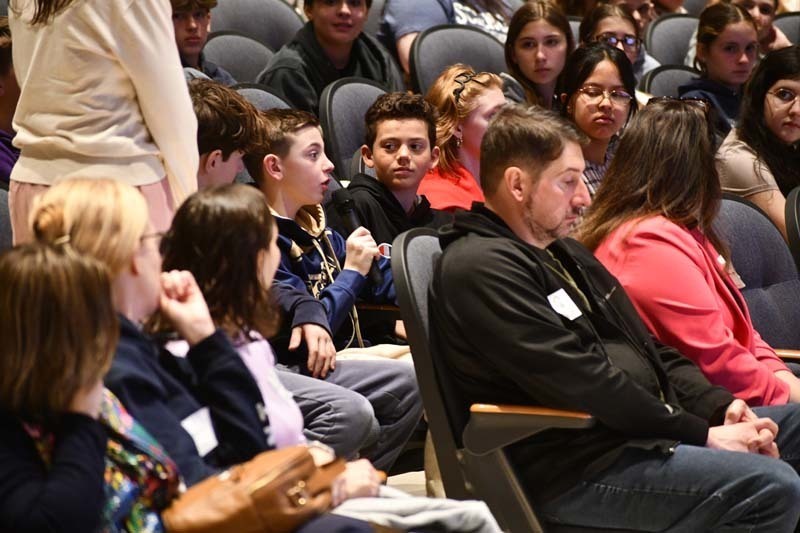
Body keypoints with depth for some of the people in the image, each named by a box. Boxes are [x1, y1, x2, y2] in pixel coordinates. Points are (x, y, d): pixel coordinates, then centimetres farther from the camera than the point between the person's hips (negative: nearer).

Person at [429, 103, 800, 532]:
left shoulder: (562, 251, 18)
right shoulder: (481, 268, -15)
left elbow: (646, 347, 19)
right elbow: (582, 384, -21)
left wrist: (721, 407, 1)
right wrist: (702, 435, -15)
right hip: (576, 467, -10)